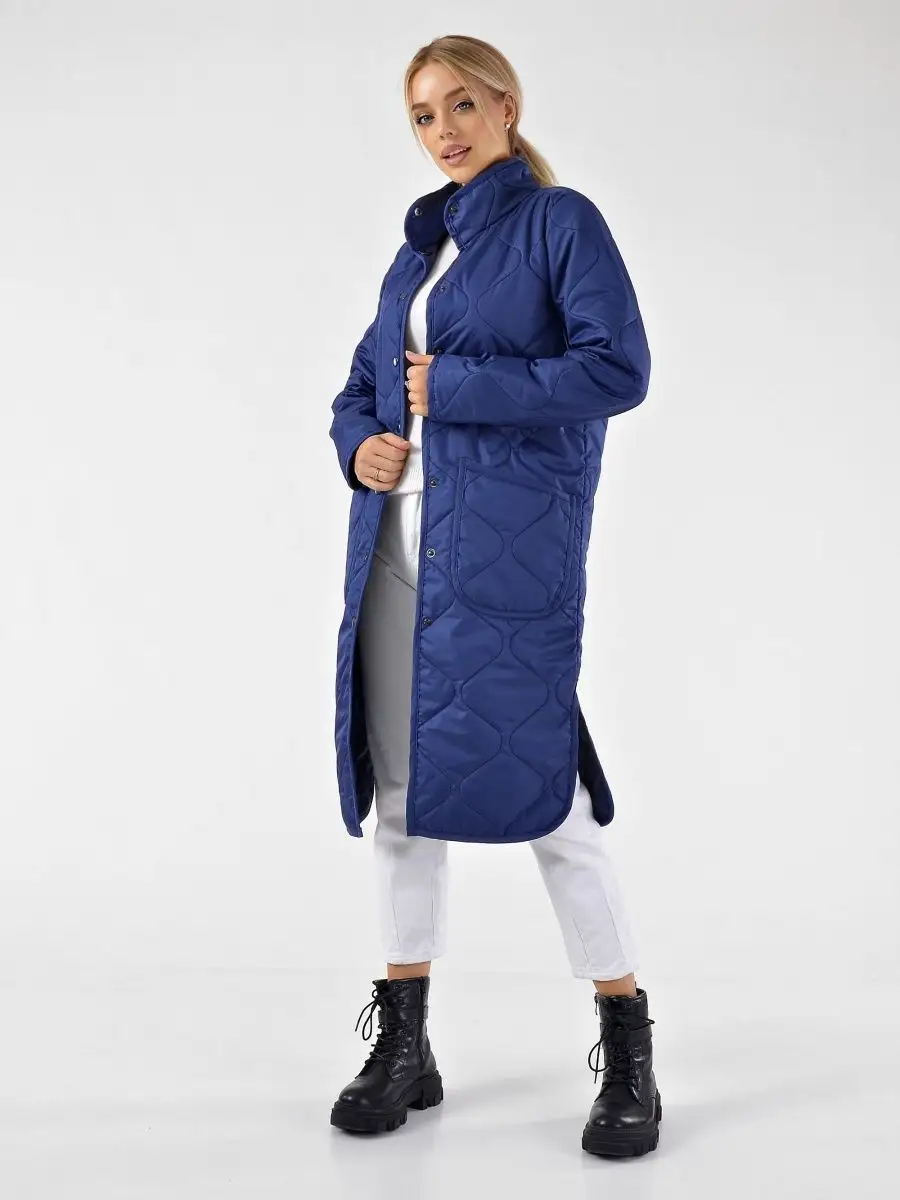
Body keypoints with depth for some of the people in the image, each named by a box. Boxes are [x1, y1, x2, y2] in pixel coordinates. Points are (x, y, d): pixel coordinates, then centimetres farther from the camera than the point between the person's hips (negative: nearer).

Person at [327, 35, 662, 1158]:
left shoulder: (561, 222, 0)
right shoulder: (418, 246, 19)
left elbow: (619, 368, -12)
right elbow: (360, 385, 23)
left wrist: (457, 386, -12)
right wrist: (360, 444, 0)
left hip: (510, 543, -7)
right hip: (399, 543, 7)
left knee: (531, 778, -8)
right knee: (400, 788, 8)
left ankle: (629, 1055, 7)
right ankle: (403, 1046, 19)